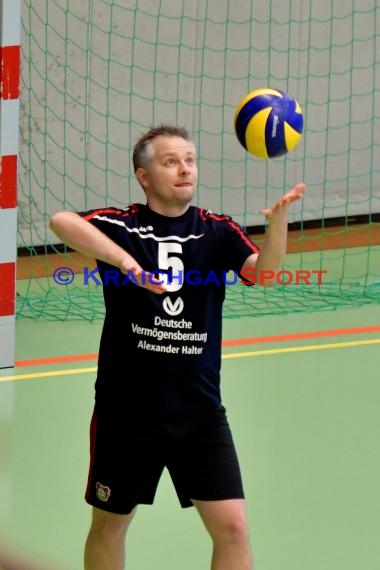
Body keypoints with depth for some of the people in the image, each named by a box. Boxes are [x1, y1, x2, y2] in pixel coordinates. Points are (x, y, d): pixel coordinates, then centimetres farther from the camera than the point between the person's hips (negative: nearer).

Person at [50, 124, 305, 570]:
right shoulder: (119, 226, -7)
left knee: (232, 528, -5)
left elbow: (262, 270, -17)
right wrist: (124, 259, -42)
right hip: (125, 411, -1)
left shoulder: (217, 232, 1)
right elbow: (61, 222, -27)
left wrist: (277, 219, -38)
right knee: (109, 525, 15)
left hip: (199, 412, 1)